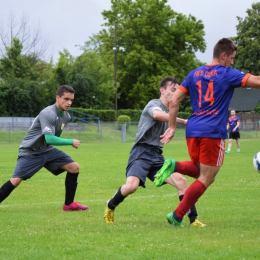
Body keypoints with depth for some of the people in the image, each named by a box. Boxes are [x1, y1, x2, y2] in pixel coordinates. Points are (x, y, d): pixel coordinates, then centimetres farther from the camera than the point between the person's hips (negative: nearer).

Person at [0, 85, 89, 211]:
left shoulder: (66, 116, 1)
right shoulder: (48, 114, -26)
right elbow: (49, 139, -34)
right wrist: (71, 142, -26)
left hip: (47, 150, 8)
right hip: (30, 152, -8)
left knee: (74, 167, -4)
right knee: (16, 180, -19)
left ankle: (69, 204, 3)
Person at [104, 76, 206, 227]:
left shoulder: (169, 112, 21)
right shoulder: (154, 104, -5)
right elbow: (157, 115, -31)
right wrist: (183, 121, -33)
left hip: (157, 156, 8)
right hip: (142, 152, -8)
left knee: (180, 180, -11)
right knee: (131, 186, -27)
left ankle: (193, 219, -5)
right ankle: (110, 207, 2)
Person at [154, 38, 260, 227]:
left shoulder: (195, 74, 14)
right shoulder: (228, 75, -1)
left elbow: (174, 101, 10)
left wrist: (172, 127, 13)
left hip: (193, 130, 6)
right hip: (213, 133, -6)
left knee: (202, 172, 22)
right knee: (206, 179, 2)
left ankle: (174, 166, -7)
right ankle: (177, 216, -6)